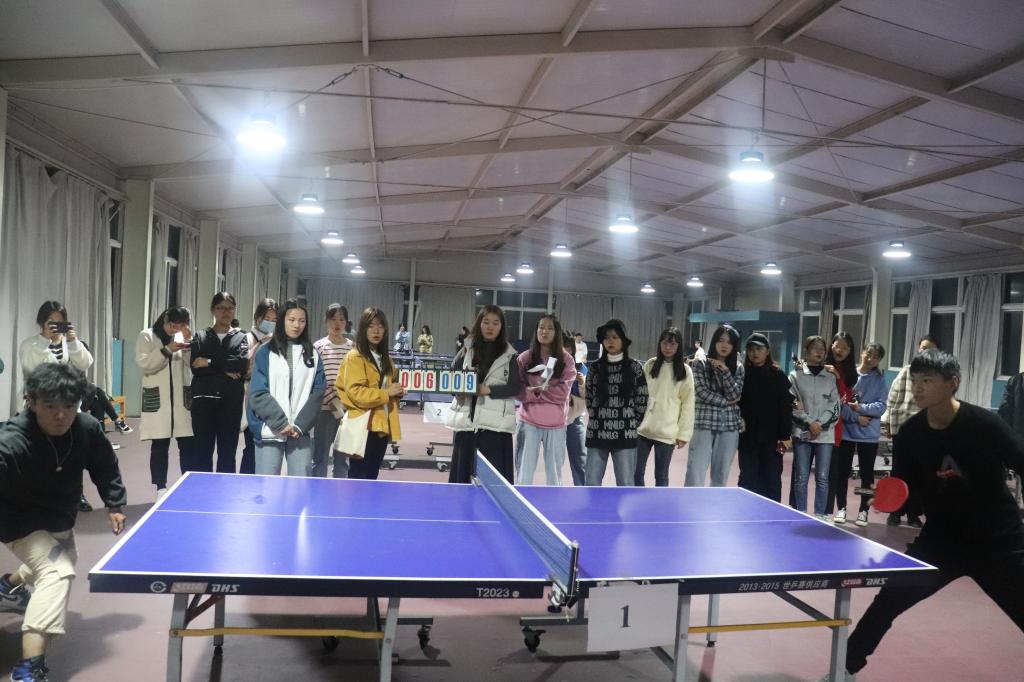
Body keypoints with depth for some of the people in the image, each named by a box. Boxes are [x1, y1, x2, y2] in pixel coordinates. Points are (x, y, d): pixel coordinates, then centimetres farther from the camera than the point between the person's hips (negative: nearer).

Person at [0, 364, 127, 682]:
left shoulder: (87, 428, -21)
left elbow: (105, 466, -1)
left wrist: (114, 505, 1)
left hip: (60, 520, 8)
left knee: (64, 559, 34)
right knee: (57, 571, -29)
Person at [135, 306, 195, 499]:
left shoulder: (183, 336, 11)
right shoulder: (147, 336, 1)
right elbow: (144, 365, -10)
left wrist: (189, 342, -7)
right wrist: (167, 350, -17)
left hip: (182, 399, 3)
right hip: (158, 400, -3)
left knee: (187, 444, 2)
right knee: (159, 446, 3)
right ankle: (161, 489, 10)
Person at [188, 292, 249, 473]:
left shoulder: (241, 337, 9)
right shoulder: (200, 337, 10)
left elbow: (242, 364, -11)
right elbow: (196, 368, -6)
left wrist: (211, 363, -11)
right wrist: (225, 370, -12)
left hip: (231, 402, 0)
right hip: (204, 400, 0)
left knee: (227, 453, 5)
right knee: (202, 451, 3)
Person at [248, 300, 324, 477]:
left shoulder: (312, 354, 11)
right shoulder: (266, 352, 4)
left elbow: (318, 393, 4)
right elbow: (258, 394, -3)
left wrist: (300, 425, -8)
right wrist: (282, 423, -12)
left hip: (301, 431, 2)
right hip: (270, 431, -2)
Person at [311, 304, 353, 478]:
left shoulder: (353, 347, 5)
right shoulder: (319, 347, -3)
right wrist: (334, 402, -13)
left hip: (347, 410, 3)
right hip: (325, 410, -3)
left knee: (343, 458, 11)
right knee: (320, 458, 4)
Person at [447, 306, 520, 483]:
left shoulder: (510, 355, 3)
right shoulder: (467, 350, 10)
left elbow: (515, 387, -3)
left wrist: (489, 390, -15)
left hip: (495, 424, -3)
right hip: (466, 420, 3)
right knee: (462, 474, 7)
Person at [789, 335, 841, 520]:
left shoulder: (831, 378, 12)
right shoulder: (795, 376, 5)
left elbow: (835, 406, 5)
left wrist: (820, 425, -7)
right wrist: (809, 423, -10)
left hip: (825, 434, 2)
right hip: (802, 433, -1)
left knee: (822, 477, 1)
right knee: (801, 477, 0)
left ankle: (820, 515, 9)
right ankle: (801, 515, 9)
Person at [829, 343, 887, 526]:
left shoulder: (880, 380, 1)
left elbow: (881, 406, -7)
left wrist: (861, 408, -20)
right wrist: (856, 418, -15)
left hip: (869, 434, 0)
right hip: (846, 431, 0)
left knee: (867, 473, 8)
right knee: (842, 471, 6)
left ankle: (863, 511, 19)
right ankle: (841, 508, 19)